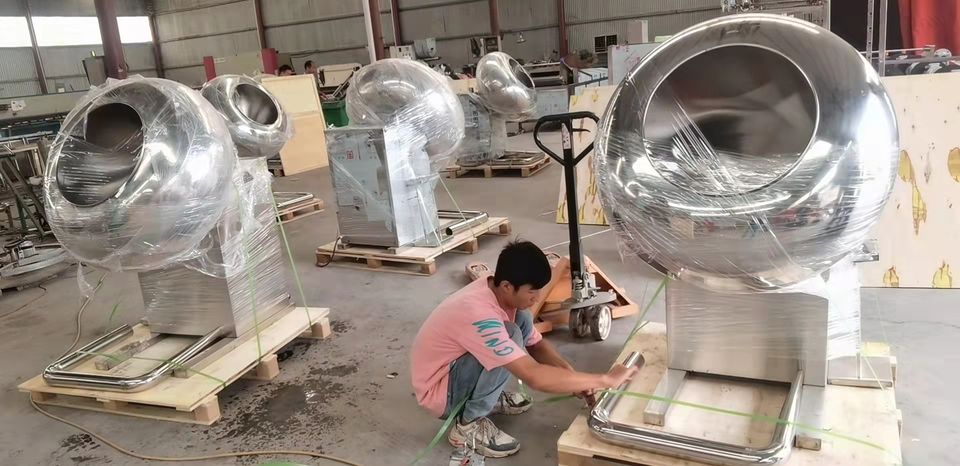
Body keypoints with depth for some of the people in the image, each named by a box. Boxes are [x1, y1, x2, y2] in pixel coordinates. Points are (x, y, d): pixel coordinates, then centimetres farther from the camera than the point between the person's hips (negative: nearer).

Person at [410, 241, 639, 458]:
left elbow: (536, 344, 4)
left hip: (454, 368, 9)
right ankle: (469, 424, -10)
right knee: (512, 336, -28)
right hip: (439, 391, -8)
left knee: (522, 320, -2)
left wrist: (575, 379, -12)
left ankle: (488, 398, 12)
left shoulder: (498, 291, -8)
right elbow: (535, 377, -38)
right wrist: (605, 380, -29)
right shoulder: (480, 315, -35)